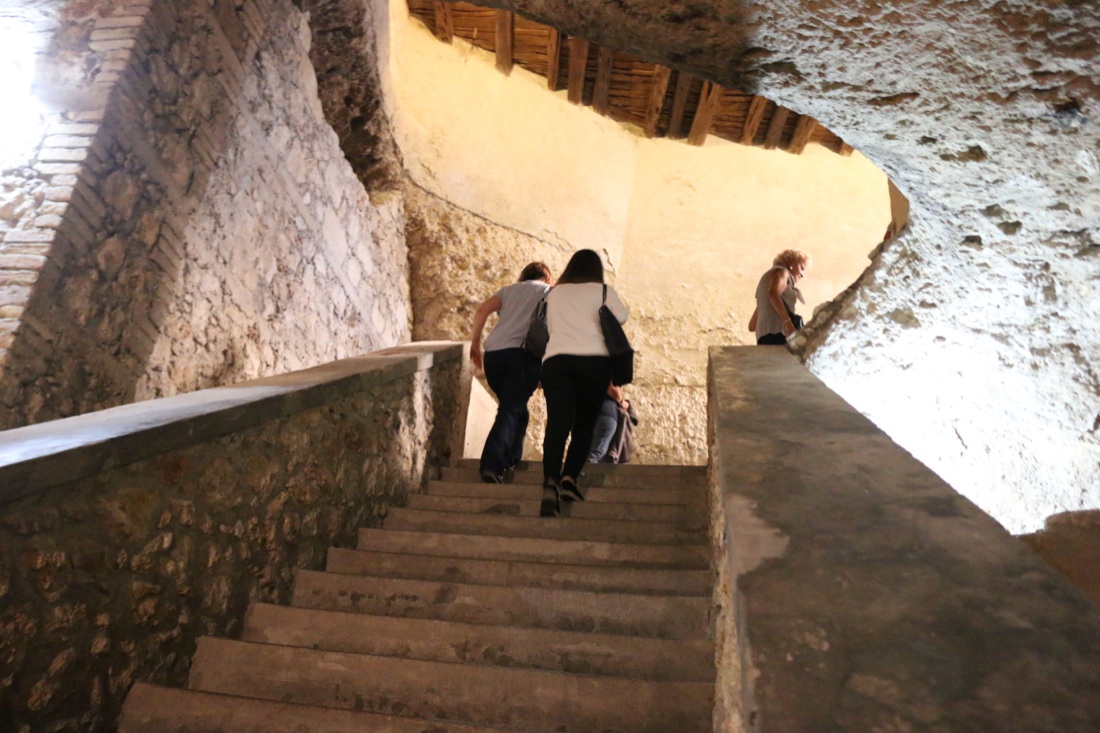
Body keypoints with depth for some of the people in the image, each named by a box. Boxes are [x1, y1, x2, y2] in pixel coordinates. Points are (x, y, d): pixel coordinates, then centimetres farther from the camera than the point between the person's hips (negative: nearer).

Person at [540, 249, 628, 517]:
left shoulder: (554, 293, 21)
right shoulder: (603, 291, 13)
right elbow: (621, 316, 10)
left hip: (556, 359, 1)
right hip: (595, 360, -1)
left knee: (557, 424, -9)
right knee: (584, 424, 11)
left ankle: (550, 482, -28)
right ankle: (570, 477, -5)